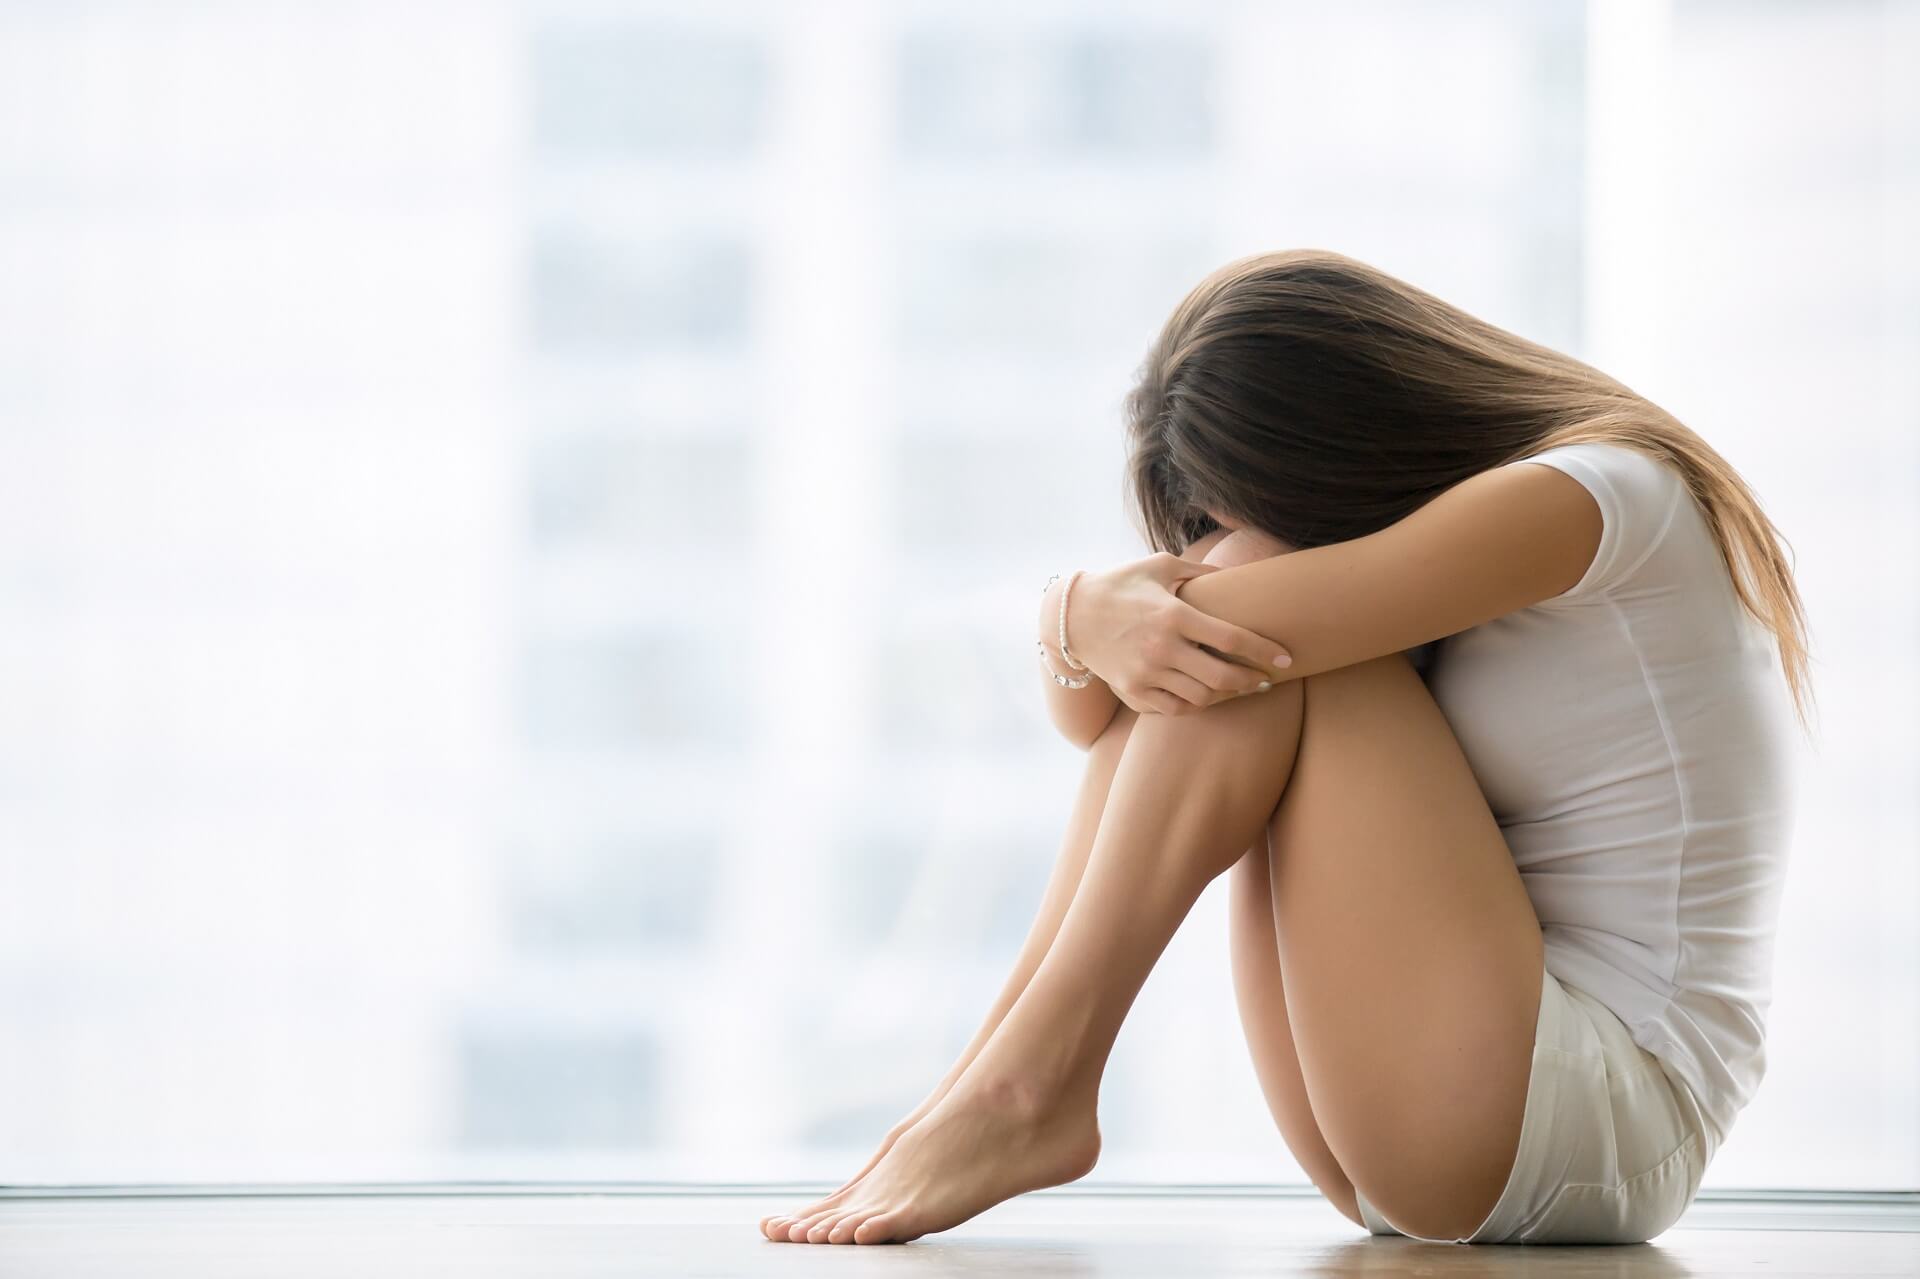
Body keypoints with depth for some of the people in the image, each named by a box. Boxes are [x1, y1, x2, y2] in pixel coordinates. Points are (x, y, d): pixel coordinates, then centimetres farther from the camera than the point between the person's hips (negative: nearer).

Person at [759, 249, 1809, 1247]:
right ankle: (975, 1092, -10)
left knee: (1253, 651, -15)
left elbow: (1261, 615, -22)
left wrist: (1081, 609, -6)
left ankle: (1029, 1091, -16)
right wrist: (1103, 625, -17)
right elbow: (1091, 711, 4)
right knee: (1196, 660, -3)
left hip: (1613, 1113, -8)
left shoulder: (1600, 494, -9)